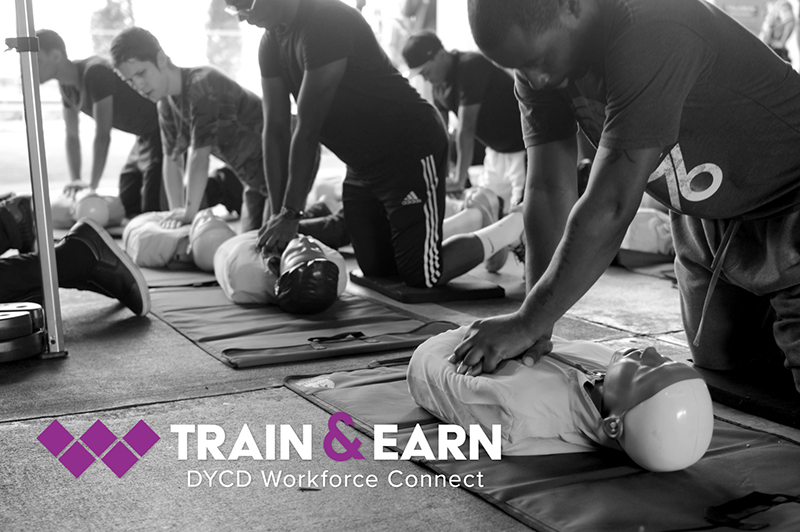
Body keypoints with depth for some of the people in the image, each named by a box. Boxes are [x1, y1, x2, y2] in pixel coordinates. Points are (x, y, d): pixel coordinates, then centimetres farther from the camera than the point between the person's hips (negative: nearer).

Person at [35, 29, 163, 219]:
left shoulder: (95, 72, -26)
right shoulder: (66, 85, 2)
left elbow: (102, 135, -28)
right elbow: (72, 136, 8)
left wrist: (92, 185, -25)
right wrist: (75, 181, -3)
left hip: (163, 130, -10)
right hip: (145, 136, 10)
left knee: (152, 210, -15)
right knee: (127, 207, 9)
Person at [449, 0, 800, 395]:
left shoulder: (648, 35, -37)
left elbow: (609, 207, -39)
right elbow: (548, 190, -16)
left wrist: (528, 325, -36)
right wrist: (537, 328, -24)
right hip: (705, 210, 7)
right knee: (718, 358, 15)